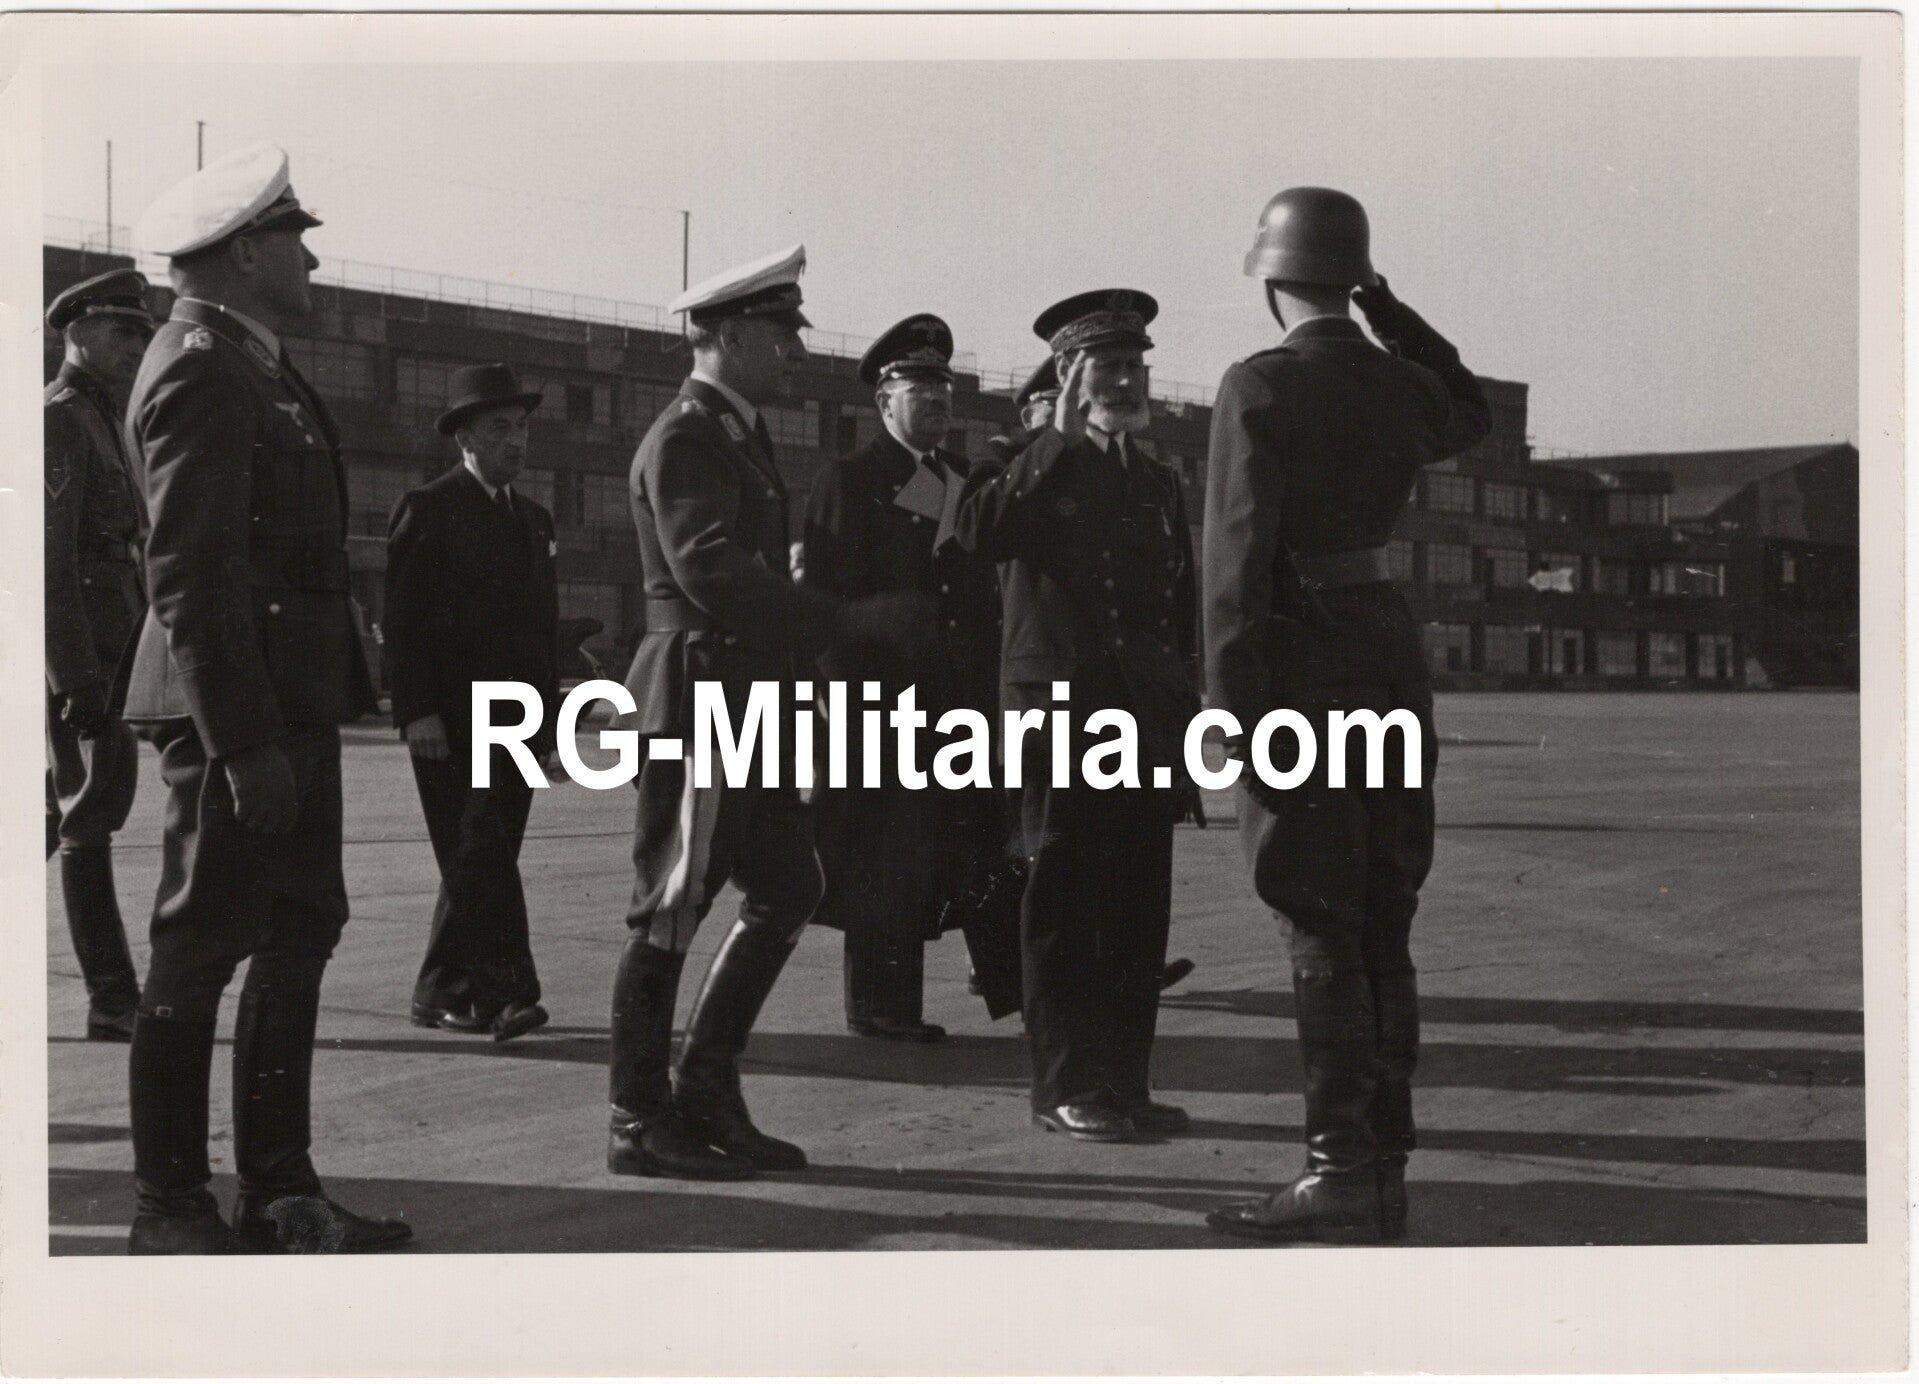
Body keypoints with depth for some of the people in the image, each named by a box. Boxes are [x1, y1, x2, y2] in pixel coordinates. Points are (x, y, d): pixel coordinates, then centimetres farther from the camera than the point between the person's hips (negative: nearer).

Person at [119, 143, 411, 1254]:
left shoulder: (255, 368, 16)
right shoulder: (202, 375, -14)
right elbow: (191, 578, -20)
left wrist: (292, 724, 16)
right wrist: (244, 741, -23)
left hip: (292, 701, 10)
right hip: (239, 707, -10)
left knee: (301, 932, 12)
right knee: (205, 944, -2)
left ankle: (280, 1187, 20)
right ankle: (171, 1205, 9)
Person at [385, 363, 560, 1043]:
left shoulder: (533, 519, 18)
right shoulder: (429, 509, -2)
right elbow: (403, 620, -8)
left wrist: (547, 717, 14)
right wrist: (419, 710, -16)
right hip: (451, 719, -6)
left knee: (481, 859, 7)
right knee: (479, 855, -12)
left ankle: (440, 992, 15)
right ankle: (502, 992, -15)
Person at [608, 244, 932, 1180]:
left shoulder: (739, 435, 18)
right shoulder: (685, 439, -13)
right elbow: (713, 571, -24)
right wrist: (848, 621, -23)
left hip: (742, 703, 10)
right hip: (695, 699, -10)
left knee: (787, 891, 12)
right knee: (671, 909, -3)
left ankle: (706, 1097, 20)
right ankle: (640, 1122, 7)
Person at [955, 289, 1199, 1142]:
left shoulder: (1158, 482, 18)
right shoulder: (1033, 472, 1)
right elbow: (979, 532, -22)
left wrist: (1187, 711, 15)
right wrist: (1059, 441, -18)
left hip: (1148, 722, 6)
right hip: (1058, 715, -5)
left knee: (1139, 909, 5)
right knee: (1066, 905, -2)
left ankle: (1123, 1080, 13)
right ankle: (1066, 1086, 4)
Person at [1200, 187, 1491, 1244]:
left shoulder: (1260, 387, -11)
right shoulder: (1399, 384, 8)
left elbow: (1240, 555, -16)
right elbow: (1470, 420, 33)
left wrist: (1235, 705, -14)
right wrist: (1389, 310, 26)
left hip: (1302, 661, -6)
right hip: (1392, 652, 7)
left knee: (1321, 931, -4)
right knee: (1382, 930, 10)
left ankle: (1341, 1174, -4)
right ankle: (1383, 1171, 16)